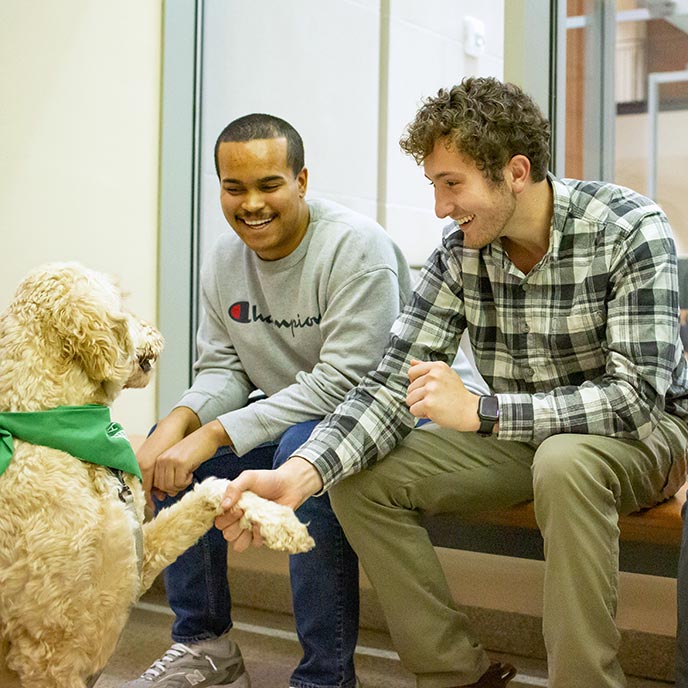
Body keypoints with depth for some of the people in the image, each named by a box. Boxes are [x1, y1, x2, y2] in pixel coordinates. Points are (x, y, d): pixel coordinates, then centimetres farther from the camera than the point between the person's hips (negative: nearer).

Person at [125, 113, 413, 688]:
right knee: (168, 449, -6)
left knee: (303, 451, -36)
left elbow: (341, 382, -26)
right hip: (293, 417, 7)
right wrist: (180, 421, -19)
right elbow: (223, 370, 5)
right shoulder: (226, 258, 2)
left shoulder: (356, 246, -21)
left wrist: (217, 435, -28)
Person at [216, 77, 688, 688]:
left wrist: (477, 411, -35)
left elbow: (638, 393, -28)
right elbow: (393, 386, -13)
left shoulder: (629, 230, -22)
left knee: (565, 462, -39)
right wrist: (299, 475, -30)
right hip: (518, 435, 5)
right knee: (360, 479, -11)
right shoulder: (459, 251, -9)